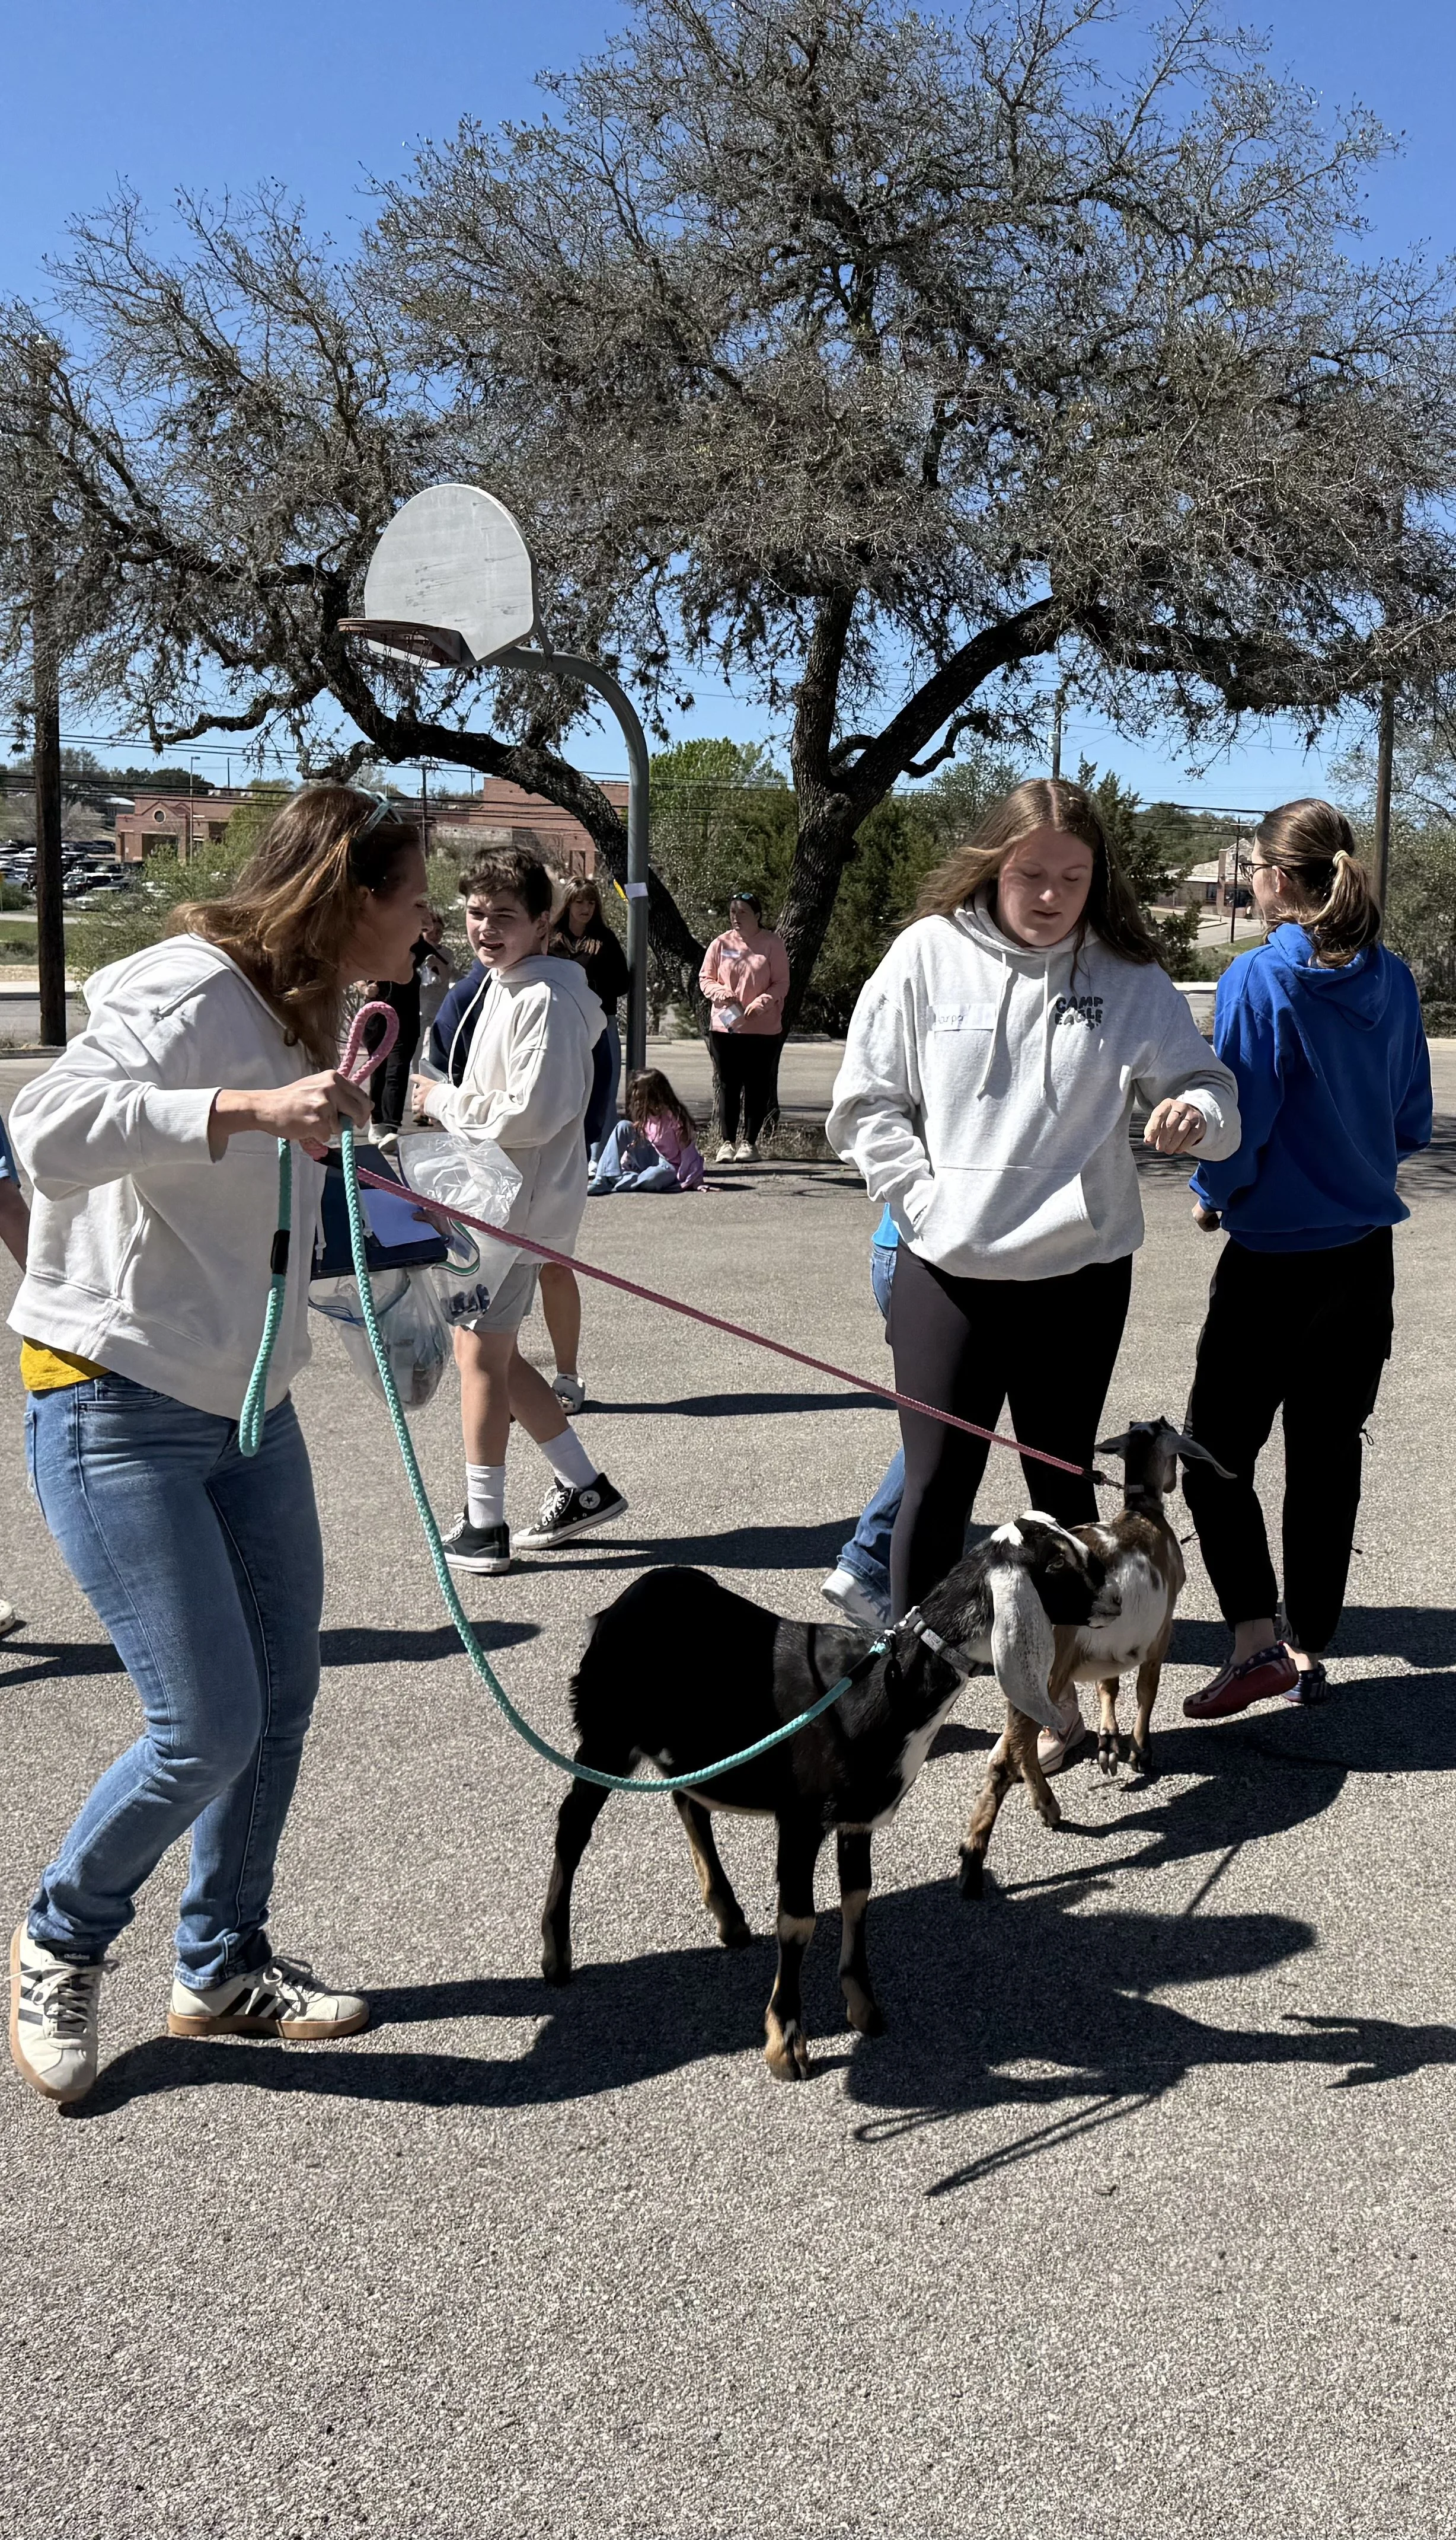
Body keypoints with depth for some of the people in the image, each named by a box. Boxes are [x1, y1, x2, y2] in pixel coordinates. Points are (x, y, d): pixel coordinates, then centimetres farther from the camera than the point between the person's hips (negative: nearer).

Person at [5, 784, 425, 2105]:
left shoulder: (294, 1012, 11)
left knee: (281, 1695, 12)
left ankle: (224, 1968, 31)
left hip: (246, 1408, 10)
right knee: (207, 1726, -8)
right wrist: (254, 1107, -41)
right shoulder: (188, 991, -19)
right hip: (116, 1410, -9)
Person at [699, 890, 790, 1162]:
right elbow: (705, 978, 10)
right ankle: (728, 1142, 12)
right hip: (725, 1027, 2)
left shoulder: (773, 944, -1)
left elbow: (782, 983, -2)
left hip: (764, 1029, -2)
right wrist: (720, 993, -11)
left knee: (757, 1087, 3)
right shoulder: (721, 944, 5)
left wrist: (762, 1002, -18)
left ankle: (750, 1142, 12)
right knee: (728, 1085, 4)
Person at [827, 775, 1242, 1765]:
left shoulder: (1129, 977, 0)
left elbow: (1212, 1091, -2)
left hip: (1078, 1275, 1)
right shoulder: (928, 955, -2)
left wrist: (1194, 1112, -26)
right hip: (946, 1271, -1)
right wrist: (927, 1201, -8)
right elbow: (865, 1103, 2)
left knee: (1064, 1486, 12)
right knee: (937, 1481, 4)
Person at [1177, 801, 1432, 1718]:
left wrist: (1211, 1194, 2)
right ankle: (1310, 1649, 21)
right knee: (1329, 1451, 13)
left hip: (1275, 1260, -6)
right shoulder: (1392, 981, 3)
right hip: (1366, 1255, 6)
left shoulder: (1259, 981, -16)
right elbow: (1412, 1125, 10)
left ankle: (1258, 1639, -5)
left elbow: (1236, 1131, -17)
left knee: (1216, 1452, 4)